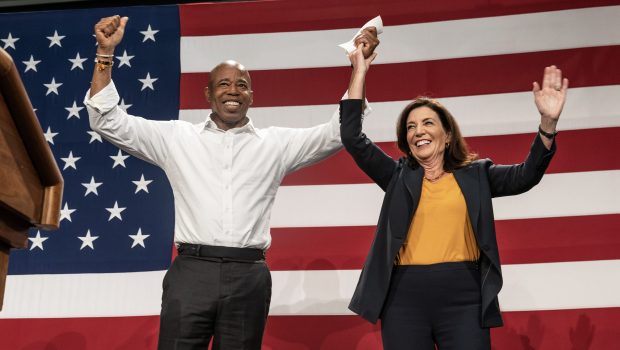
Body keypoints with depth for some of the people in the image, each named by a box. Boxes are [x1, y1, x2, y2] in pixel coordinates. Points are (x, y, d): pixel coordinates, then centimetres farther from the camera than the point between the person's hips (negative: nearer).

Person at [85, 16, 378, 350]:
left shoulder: (275, 144, 12)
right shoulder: (176, 137, 11)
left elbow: (338, 132, 9)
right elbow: (108, 121, 9)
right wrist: (105, 52, 0)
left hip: (248, 276, 1)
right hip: (191, 271, 0)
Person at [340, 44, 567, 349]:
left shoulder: (475, 174, 11)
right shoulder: (398, 175, 12)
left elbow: (526, 175, -2)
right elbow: (352, 137, 6)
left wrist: (548, 122, -16)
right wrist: (360, 72, 4)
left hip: (463, 299, -1)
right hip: (405, 300, 1)